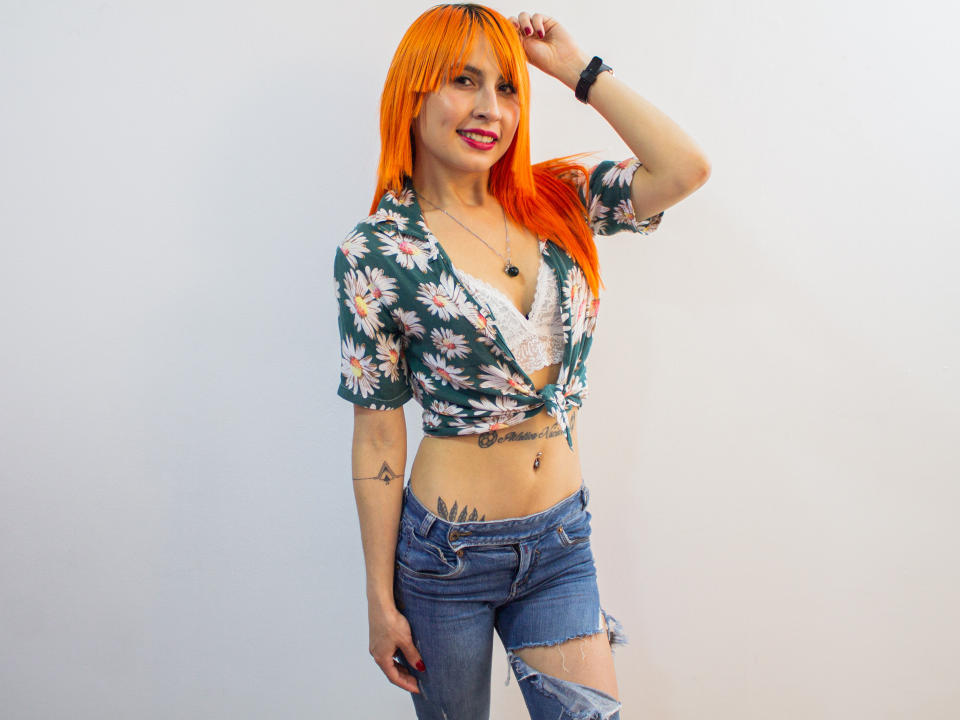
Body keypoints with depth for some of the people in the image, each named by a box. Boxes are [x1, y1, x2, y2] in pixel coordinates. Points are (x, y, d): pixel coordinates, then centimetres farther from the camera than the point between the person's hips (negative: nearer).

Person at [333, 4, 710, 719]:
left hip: (561, 543, 3)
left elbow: (685, 169, -15)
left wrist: (577, 67, -8)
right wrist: (381, 598, -4)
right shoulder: (375, 252, -11)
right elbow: (378, 436, -8)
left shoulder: (557, 201, 1)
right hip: (446, 553, -3)